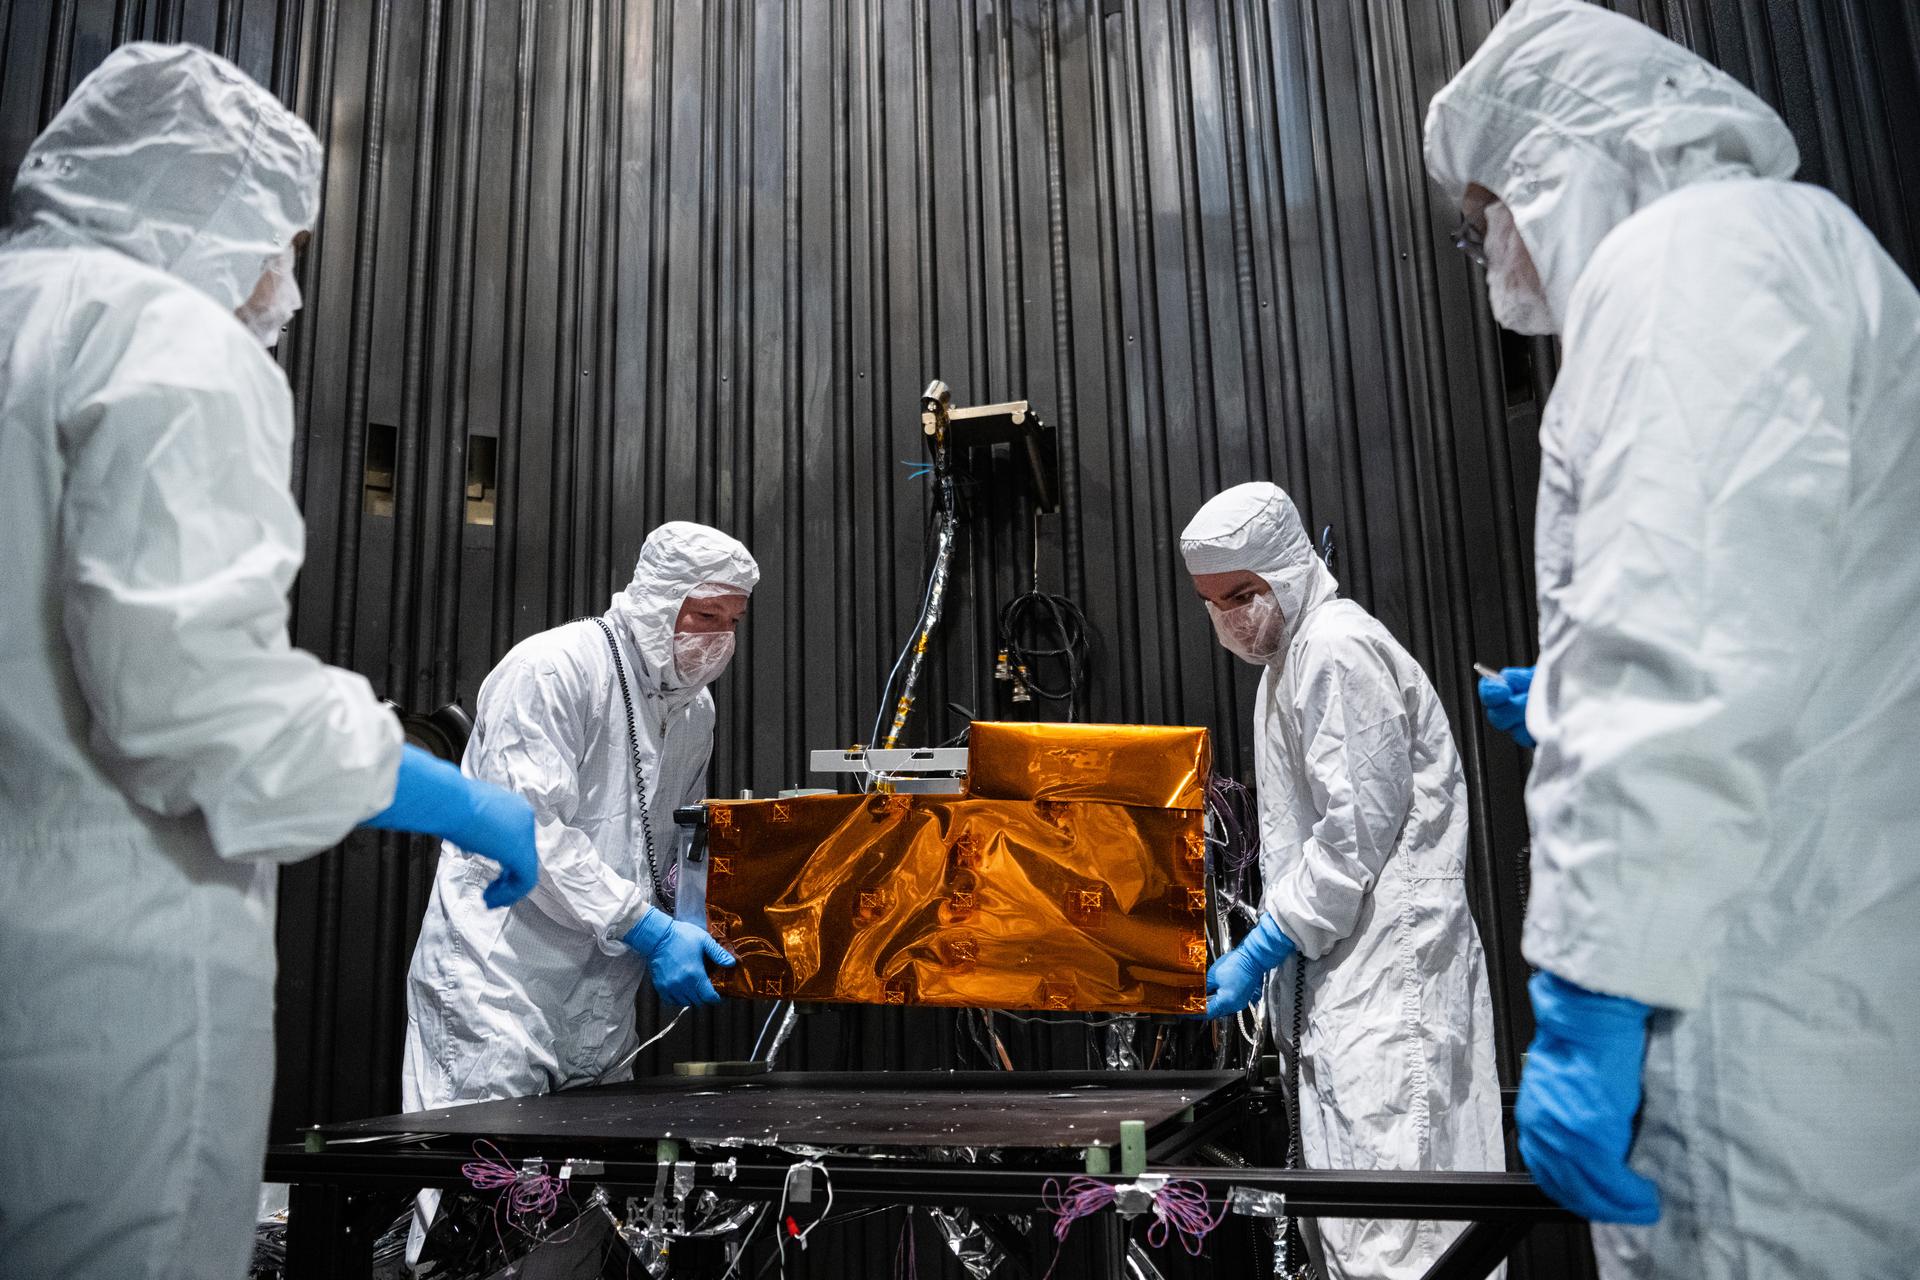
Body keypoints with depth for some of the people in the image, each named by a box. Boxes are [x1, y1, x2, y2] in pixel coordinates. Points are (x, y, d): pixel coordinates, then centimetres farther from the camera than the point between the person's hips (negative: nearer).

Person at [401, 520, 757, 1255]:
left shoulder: (694, 707, 11)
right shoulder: (551, 669, -14)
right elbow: (529, 830, -21)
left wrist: (700, 928, 3)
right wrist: (648, 930, -24)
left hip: (605, 990, 8)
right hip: (500, 981, -7)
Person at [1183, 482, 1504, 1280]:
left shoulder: (1338, 652, -11)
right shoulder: (1290, 660, 19)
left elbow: (1360, 826, -18)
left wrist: (1261, 951, -15)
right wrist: (1276, 955, 15)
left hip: (1386, 967, -10)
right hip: (1344, 969, 10)